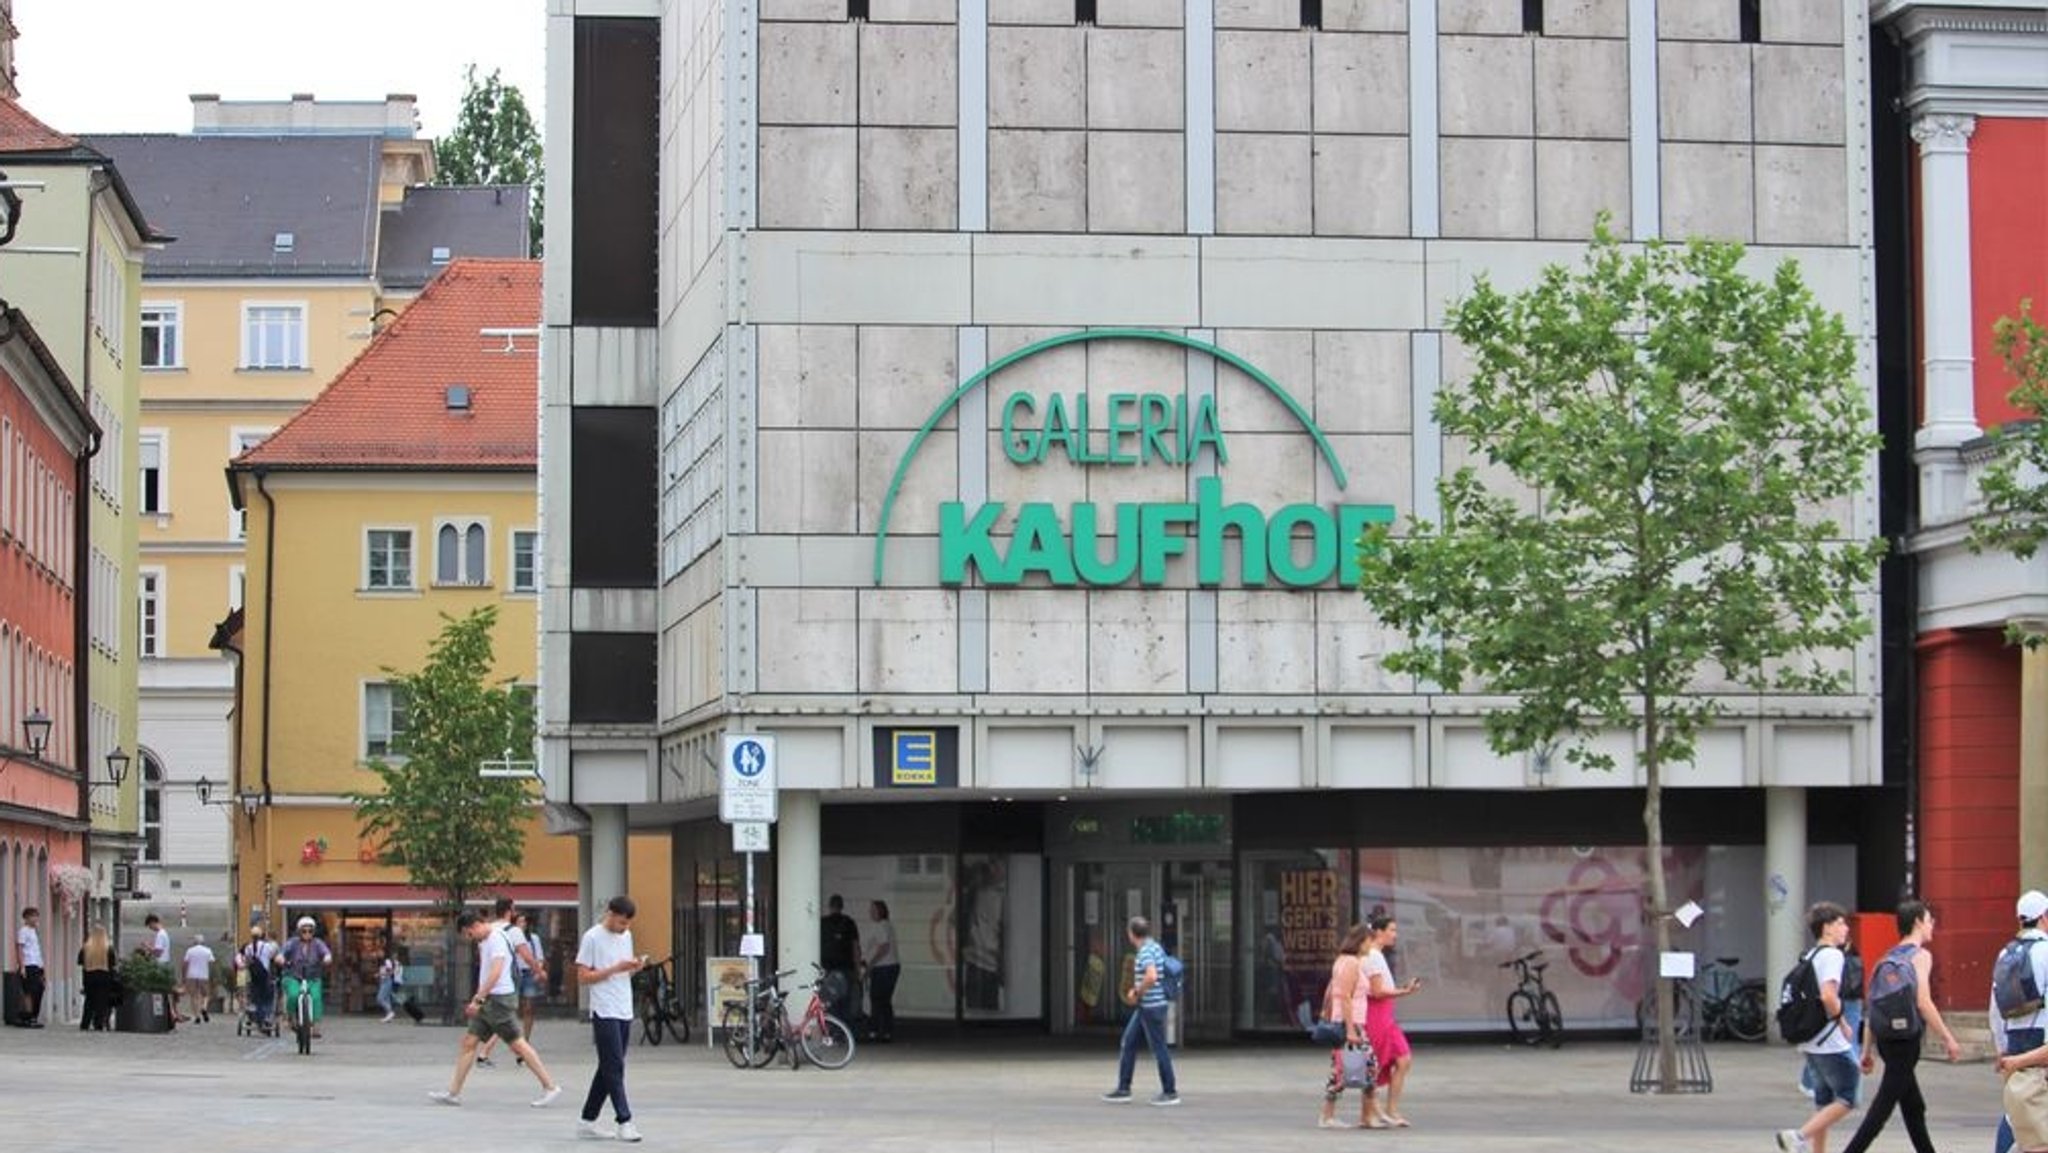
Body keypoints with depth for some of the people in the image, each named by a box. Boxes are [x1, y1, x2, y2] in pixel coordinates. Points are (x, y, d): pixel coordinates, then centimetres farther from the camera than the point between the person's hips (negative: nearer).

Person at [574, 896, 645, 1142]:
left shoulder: (626, 936, 14)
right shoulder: (592, 937, -8)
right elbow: (583, 977, -10)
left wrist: (634, 968, 0)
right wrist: (616, 968, -17)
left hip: (625, 1012, 8)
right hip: (604, 1013, -8)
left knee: (609, 1068, 9)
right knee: (614, 1068, -9)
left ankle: (587, 1120, 16)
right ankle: (624, 1121, -10)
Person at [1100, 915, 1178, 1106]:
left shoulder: (1145, 951, -18)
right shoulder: (1156, 947, 11)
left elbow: (1152, 977, -33)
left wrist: (1137, 993, -17)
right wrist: (1136, 990, 15)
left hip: (1151, 1007, -10)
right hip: (1145, 1008, 10)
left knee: (1159, 1048, -1)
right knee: (1128, 1044, 13)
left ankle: (1170, 1093, 7)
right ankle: (1123, 1089, 18)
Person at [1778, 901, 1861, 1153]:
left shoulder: (1809, 956, 16)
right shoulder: (1832, 955, -13)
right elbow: (1828, 996, -26)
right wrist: (1843, 1023, -12)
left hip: (1811, 1043, 9)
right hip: (1832, 1043, -9)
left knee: (1823, 1102, 13)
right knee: (1847, 1100, -5)